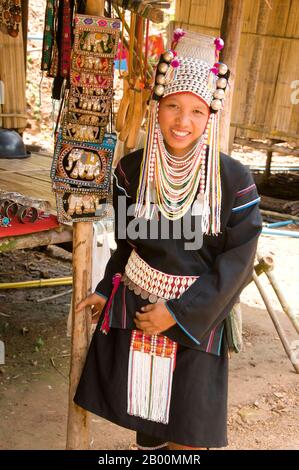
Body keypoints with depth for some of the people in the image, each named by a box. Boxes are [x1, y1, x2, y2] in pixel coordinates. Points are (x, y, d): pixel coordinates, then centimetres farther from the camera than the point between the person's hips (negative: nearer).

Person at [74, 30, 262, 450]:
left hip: (197, 317, -2)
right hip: (134, 310, 3)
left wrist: (180, 312, -15)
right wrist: (107, 289, 1)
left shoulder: (234, 180, -15)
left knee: (186, 431, 8)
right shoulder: (131, 170, -6)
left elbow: (237, 261, -13)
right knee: (143, 412, 16)